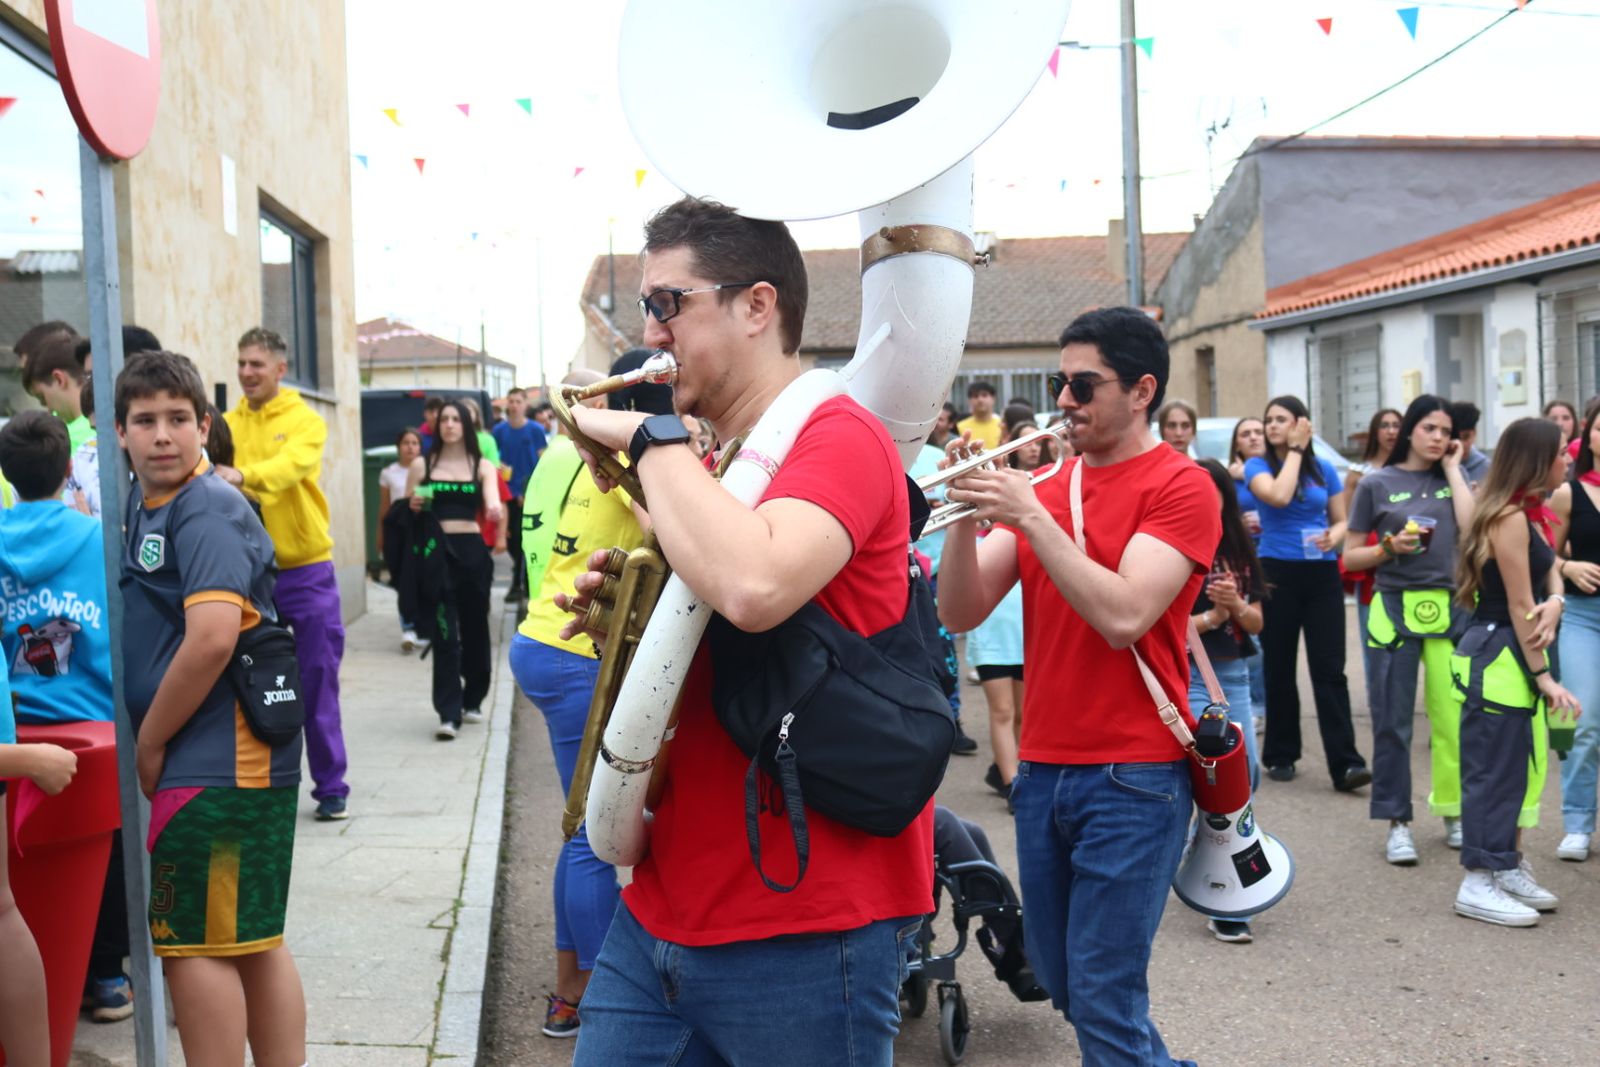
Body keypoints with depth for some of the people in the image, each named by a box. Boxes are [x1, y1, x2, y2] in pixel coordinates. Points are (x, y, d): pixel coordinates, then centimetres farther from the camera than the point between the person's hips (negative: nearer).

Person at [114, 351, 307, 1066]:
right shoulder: (142, 504, 14)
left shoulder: (208, 514, -14)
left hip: (215, 761, -9)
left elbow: (213, 636, -25)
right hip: (244, 762, 9)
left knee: (192, 945, -2)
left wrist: (149, 744, -14)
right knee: (254, 942, 14)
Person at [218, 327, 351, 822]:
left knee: (317, 684, 2)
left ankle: (331, 788, 12)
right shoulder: (229, 423, 7)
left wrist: (243, 475, -42)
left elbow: (293, 464, -25)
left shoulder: (305, 420, -4)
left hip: (305, 571, -3)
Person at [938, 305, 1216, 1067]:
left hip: (1133, 776, -6)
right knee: (1060, 983, 16)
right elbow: (960, 611, 2)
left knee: (1103, 1002, -4)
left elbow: (1122, 616, -21)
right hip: (1042, 768, 6)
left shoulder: (1180, 487, -7)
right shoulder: (1043, 483, 10)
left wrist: (1031, 517, -20)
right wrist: (970, 515, -13)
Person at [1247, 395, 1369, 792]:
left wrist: (1334, 537, -11)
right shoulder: (1258, 465, 0)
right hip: (1277, 573, -1)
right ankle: (1280, 756, 19)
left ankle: (1345, 763, -9)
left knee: (1329, 669, -5)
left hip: (1322, 574, 1)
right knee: (1279, 668, 7)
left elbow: (1341, 521, 11)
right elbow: (1279, 496, -21)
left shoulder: (1324, 469, 7)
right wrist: (1295, 450, -11)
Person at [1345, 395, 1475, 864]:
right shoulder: (1377, 484, 4)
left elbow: (1473, 528, -7)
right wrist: (1389, 548, -13)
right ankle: (1398, 822, 8)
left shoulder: (1451, 480, 12)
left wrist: (1452, 469, 0)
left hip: (1449, 609, 2)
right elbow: (1350, 557, 5)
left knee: (1453, 718, 0)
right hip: (1395, 610, -2)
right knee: (1393, 722, 1)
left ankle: (1453, 812, 14)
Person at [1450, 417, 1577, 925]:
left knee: (1524, 765, 15)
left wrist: (1555, 604, -12)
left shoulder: (1530, 513, 12)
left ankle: (1509, 867, 27)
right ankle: (1478, 885, 3)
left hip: (1517, 654, 10)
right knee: (1493, 769, -4)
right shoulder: (1508, 517, -17)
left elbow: (1549, 571, 12)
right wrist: (1545, 677, -14)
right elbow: (1519, 606, -17)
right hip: (1496, 657, -10)